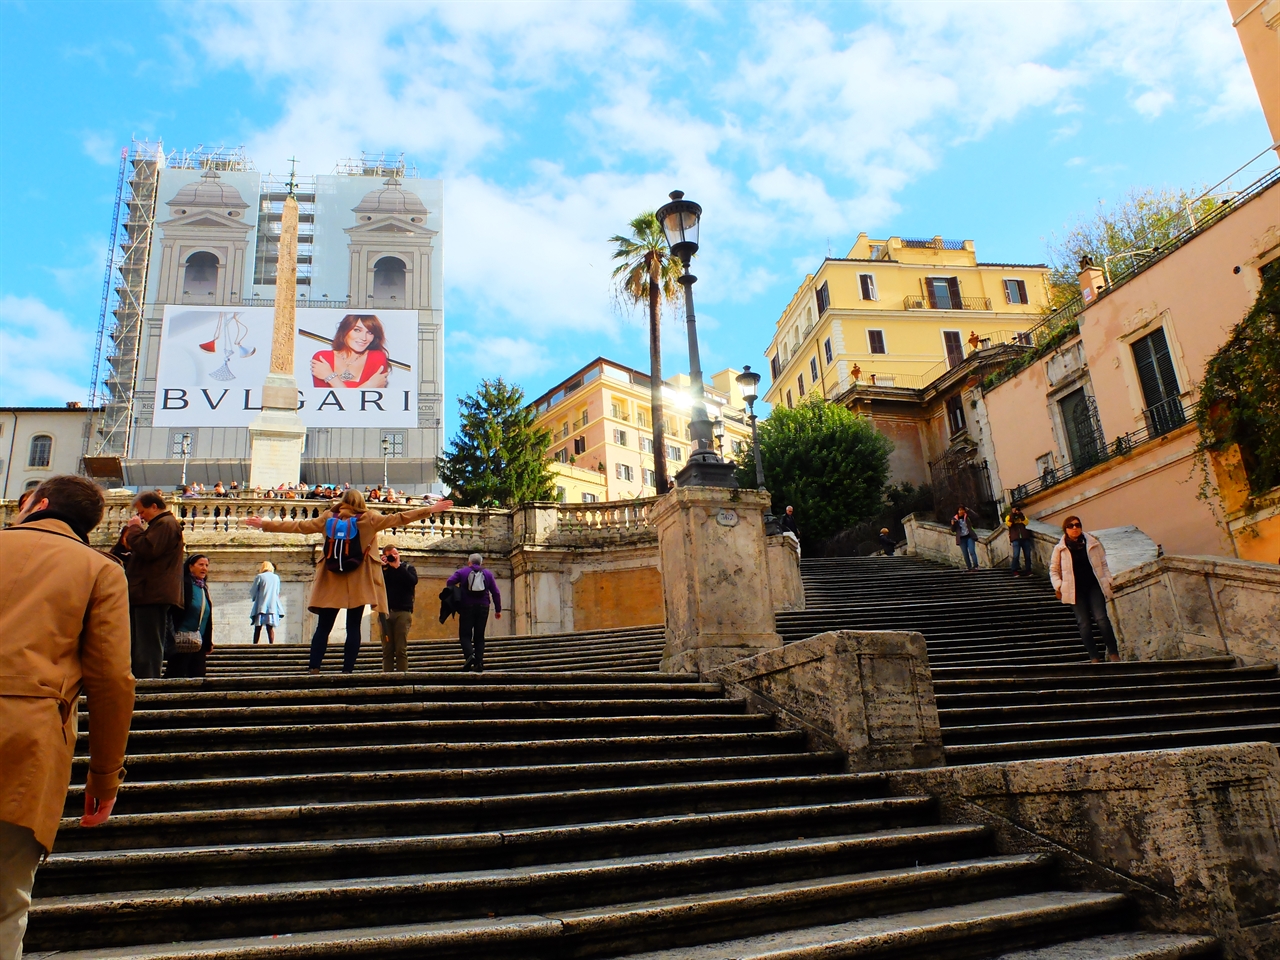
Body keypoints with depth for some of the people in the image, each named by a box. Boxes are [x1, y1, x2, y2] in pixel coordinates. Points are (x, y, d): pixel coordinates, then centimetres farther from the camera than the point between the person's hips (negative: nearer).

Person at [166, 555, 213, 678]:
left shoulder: (204, 588, 15)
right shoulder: (183, 584, -7)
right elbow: (174, 612, -13)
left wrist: (208, 642, 17)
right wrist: (175, 637, -18)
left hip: (199, 643, 7)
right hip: (182, 641, -7)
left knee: (198, 676, 5)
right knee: (175, 677, -5)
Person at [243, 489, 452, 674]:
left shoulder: (328, 518, 6)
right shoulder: (369, 519, 0)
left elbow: (297, 526, 10)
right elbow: (399, 518, -3)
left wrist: (265, 524, 19)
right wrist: (430, 510, -1)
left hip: (331, 581, 2)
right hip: (359, 583, -2)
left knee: (323, 627, 6)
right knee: (353, 627, 1)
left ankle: (314, 668, -2)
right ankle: (347, 669, -4)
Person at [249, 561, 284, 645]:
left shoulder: (259, 577, -2)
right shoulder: (276, 578, 9)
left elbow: (252, 591, 3)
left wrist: (253, 598, 22)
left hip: (261, 606, -2)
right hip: (272, 606, 3)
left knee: (258, 628, 2)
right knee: (270, 628, 2)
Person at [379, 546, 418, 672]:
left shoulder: (407, 568, 13)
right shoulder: (383, 569, 18)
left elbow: (413, 581, -8)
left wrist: (398, 567, -6)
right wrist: (382, 567, -6)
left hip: (402, 612, -2)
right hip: (385, 612, 2)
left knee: (401, 650, -7)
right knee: (387, 650, -1)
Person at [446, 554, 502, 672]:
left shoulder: (462, 572, 6)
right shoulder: (487, 573, 12)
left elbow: (449, 582, -10)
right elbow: (496, 593, 8)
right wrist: (498, 610, 13)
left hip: (467, 608, -2)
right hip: (483, 608, 2)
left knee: (465, 634, 4)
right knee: (479, 636, 8)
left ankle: (469, 655, -22)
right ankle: (479, 663, -2)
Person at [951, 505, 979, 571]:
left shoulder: (968, 517, 1)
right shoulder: (955, 519, 4)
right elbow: (953, 530, 6)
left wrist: (969, 511, -20)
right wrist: (952, 524, -13)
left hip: (969, 537, -2)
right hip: (961, 538, 2)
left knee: (972, 552, -13)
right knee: (965, 554, 4)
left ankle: (975, 566, -15)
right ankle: (969, 567, 8)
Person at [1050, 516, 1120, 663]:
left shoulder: (1093, 543, 6)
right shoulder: (1060, 548, 2)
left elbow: (1103, 564, 13)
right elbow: (1054, 570, 10)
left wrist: (1108, 580, 4)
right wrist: (1058, 586, -2)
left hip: (1094, 586, 0)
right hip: (1075, 590, 0)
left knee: (1101, 618, -10)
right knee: (1083, 623, -1)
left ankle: (1113, 652, 0)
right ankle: (1094, 657, 4)